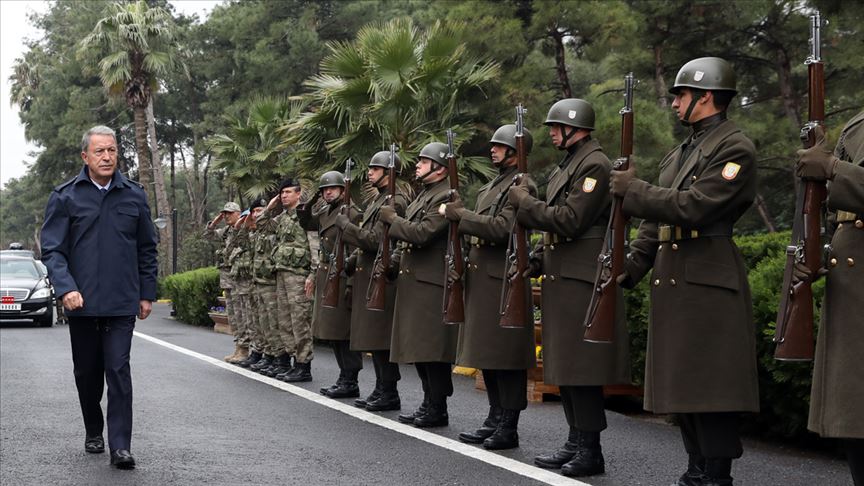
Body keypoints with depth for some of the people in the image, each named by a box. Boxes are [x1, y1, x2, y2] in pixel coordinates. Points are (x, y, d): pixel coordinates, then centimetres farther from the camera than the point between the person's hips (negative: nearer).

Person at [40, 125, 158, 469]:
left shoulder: (134, 196, 6)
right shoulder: (65, 197, 0)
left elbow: (147, 249, 13)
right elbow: (52, 249, -3)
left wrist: (147, 293, 9)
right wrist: (66, 288, -18)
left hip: (122, 302, 0)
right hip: (81, 302, 0)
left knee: (118, 371, -8)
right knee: (87, 373, 12)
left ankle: (120, 446, -8)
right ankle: (93, 432, 31)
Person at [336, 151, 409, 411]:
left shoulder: (394, 202, -13)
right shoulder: (377, 200, 19)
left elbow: (375, 240, -21)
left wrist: (345, 225, -12)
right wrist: (350, 263, 16)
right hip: (367, 277, 10)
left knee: (381, 338, -7)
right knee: (372, 338, 12)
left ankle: (389, 394, -2)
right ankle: (381, 390, 18)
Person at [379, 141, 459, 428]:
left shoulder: (446, 197, -12)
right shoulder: (423, 195, 20)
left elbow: (422, 233, -23)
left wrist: (392, 219, -9)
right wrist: (391, 265, 12)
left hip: (432, 284, -10)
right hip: (413, 282, 10)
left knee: (432, 348, -7)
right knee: (417, 347, 13)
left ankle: (438, 410, -1)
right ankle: (429, 403, 20)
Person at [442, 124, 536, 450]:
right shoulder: (490, 186, 20)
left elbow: (501, 227, -21)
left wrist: (460, 214, -16)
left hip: (503, 279, -10)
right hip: (480, 276, 10)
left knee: (505, 356, -6)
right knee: (486, 353, 12)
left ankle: (509, 428, -1)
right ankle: (494, 419, 20)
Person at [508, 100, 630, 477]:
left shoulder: (595, 165, -11)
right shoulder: (565, 168, 19)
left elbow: (569, 220, -20)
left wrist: (523, 202, -11)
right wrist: (535, 260, 12)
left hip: (582, 283, -10)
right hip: (560, 279, 10)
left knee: (581, 368, -7)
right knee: (564, 367, 12)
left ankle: (591, 451, -2)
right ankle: (575, 442, 19)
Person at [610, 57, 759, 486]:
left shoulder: (735, 149, -9)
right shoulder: (679, 153, 20)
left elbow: (693, 207, -20)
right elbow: (656, 219, 20)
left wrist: (633, 190, -11)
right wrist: (631, 268, 10)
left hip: (708, 285, -9)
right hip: (671, 283, 9)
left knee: (709, 386, -6)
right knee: (680, 384, 12)